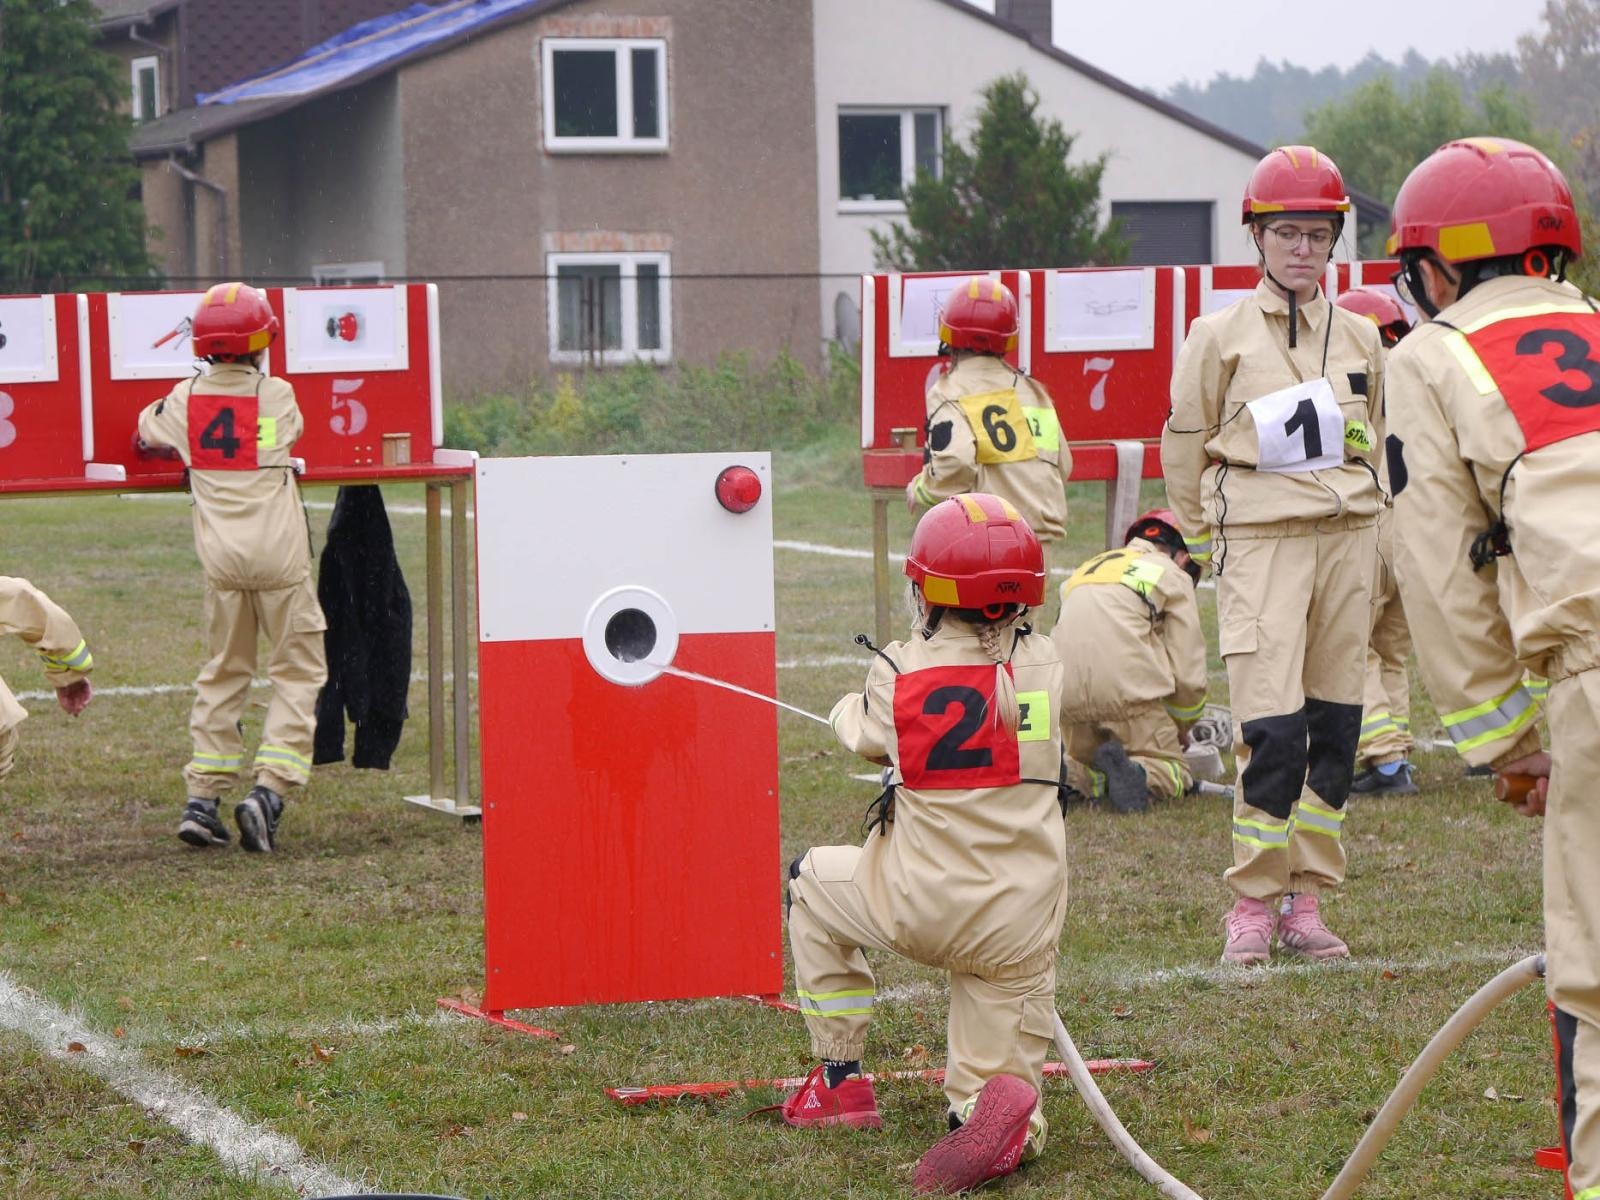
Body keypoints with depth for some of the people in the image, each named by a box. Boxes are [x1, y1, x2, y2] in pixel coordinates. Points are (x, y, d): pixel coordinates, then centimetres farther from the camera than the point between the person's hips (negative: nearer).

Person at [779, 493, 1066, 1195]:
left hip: (921, 912, -2)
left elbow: (863, 737, 15)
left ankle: (840, 1080, 29)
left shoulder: (898, 673, -7)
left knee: (813, 882, 29)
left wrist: (847, 710, 37)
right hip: (1024, 923, 2)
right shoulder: (1045, 667, -1)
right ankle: (1009, 1117, -26)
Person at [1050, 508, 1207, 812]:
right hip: (1127, 689, -5)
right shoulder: (1173, 576, 14)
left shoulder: (1088, 569, 31)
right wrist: (1181, 727, 29)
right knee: (1174, 774, 8)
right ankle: (1135, 772, -24)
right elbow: (1188, 672, 10)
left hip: (1065, 694, 5)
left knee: (1086, 766, 26)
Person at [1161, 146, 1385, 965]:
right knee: (1272, 728, -13)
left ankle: (1306, 899, 12)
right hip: (1259, 537, -4)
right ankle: (1253, 903, -2)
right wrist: (1202, 544, 10)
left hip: (1346, 537, 4)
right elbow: (1185, 444, 7)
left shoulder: (1359, 338, 11)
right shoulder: (1220, 336, 0)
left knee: (1335, 725, 4)